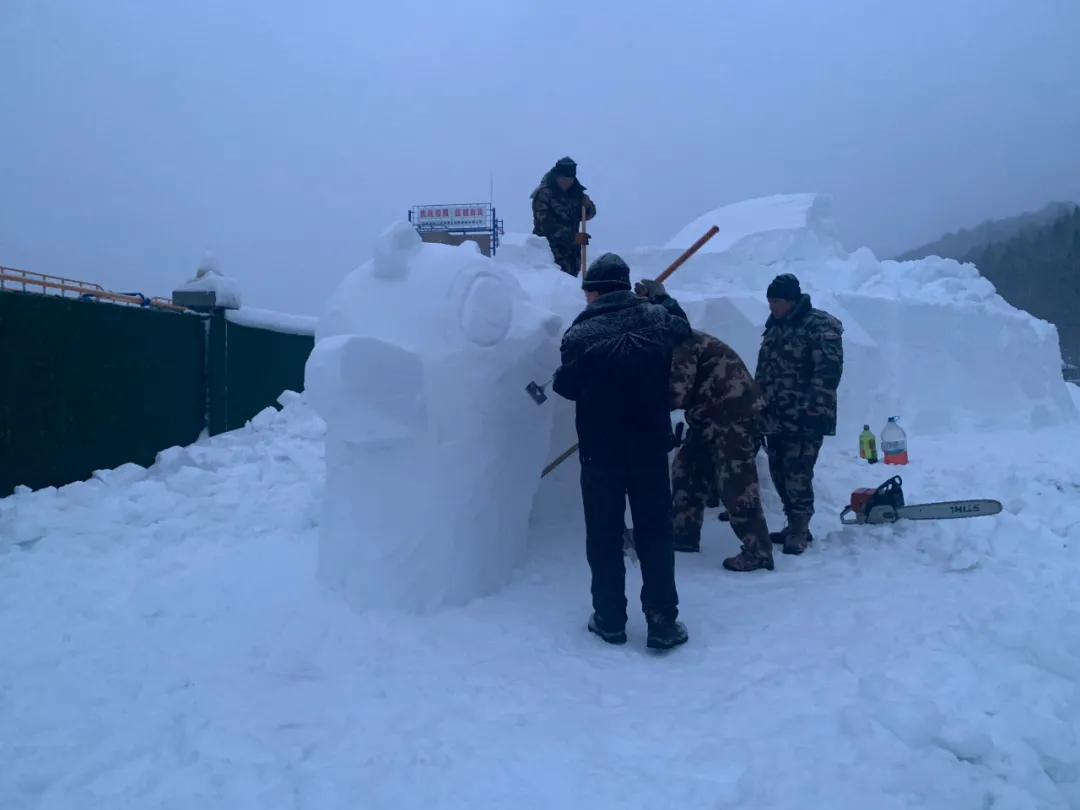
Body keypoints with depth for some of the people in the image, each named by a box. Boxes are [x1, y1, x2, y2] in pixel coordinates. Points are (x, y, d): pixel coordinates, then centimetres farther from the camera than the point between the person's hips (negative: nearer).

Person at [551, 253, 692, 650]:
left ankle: (609, 619, 16)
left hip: (600, 450, -3)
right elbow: (684, 332, 21)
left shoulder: (582, 334, -14)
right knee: (655, 533, 11)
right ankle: (663, 621, 12)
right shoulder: (658, 319, -2)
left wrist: (556, 378, 18)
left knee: (604, 536, 10)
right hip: (651, 446, 3)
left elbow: (566, 387, -4)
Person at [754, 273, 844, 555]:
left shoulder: (820, 326, -10)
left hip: (805, 419, -8)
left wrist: (814, 409, -22)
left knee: (797, 472, -8)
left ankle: (799, 529, 5)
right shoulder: (775, 328, 16)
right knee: (779, 471, 10)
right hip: (777, 417, 8)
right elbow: (764, 372, 21)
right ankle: (795, 524, 23)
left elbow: (828, 370, -18)